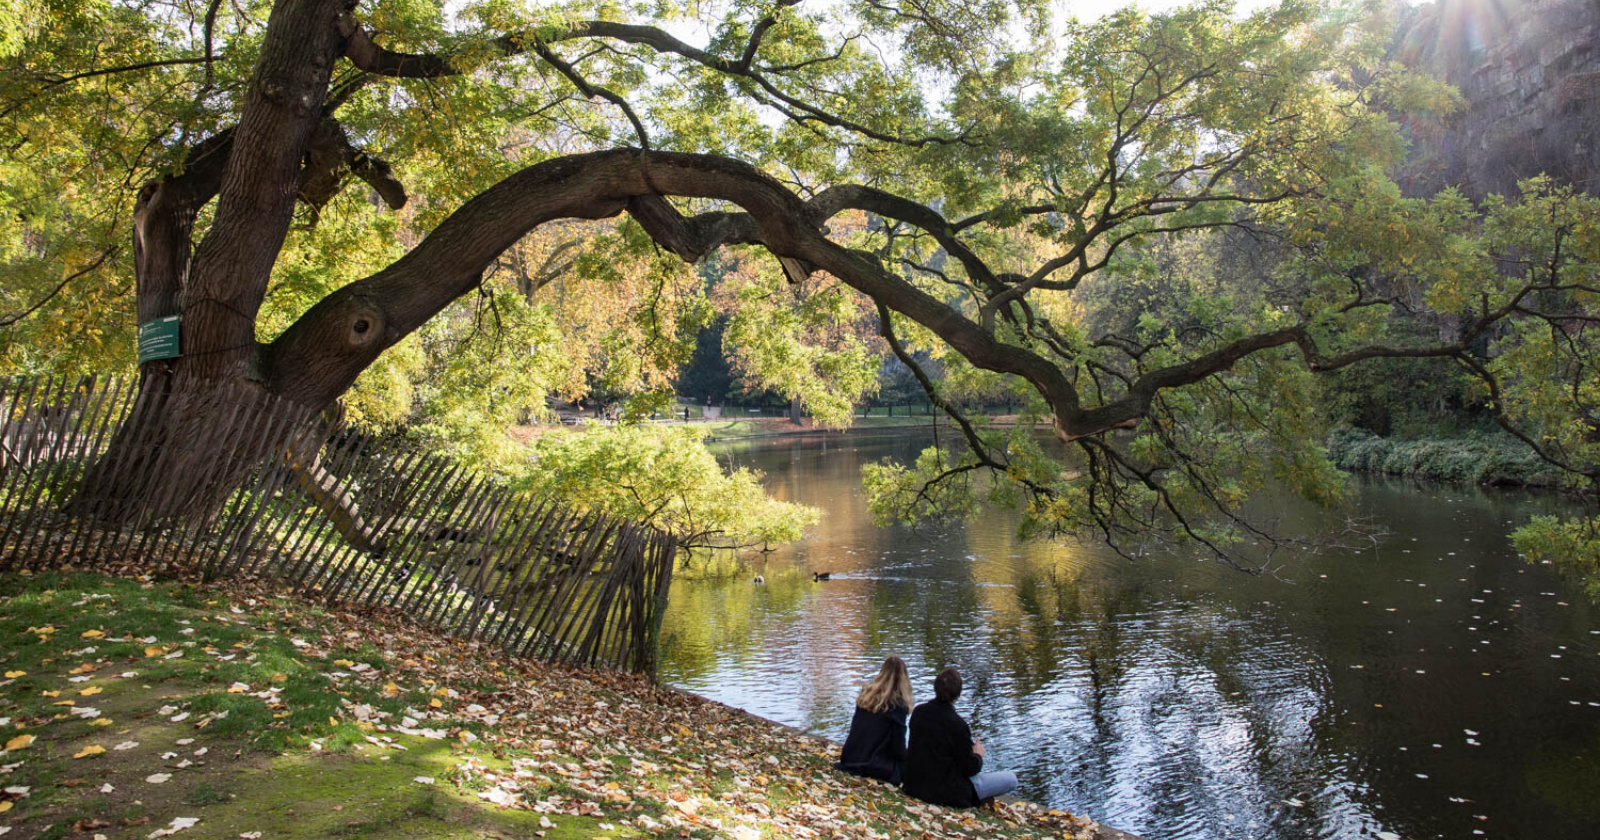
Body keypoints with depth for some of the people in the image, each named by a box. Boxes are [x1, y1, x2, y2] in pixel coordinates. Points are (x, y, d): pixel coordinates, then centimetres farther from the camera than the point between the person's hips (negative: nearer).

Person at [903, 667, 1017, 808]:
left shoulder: (918, 712, -5)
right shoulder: (957, 724, -25)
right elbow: (970, 768, -16)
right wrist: (978, 755, 6)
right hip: (946, 794, -7)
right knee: (1011, 779, 1)